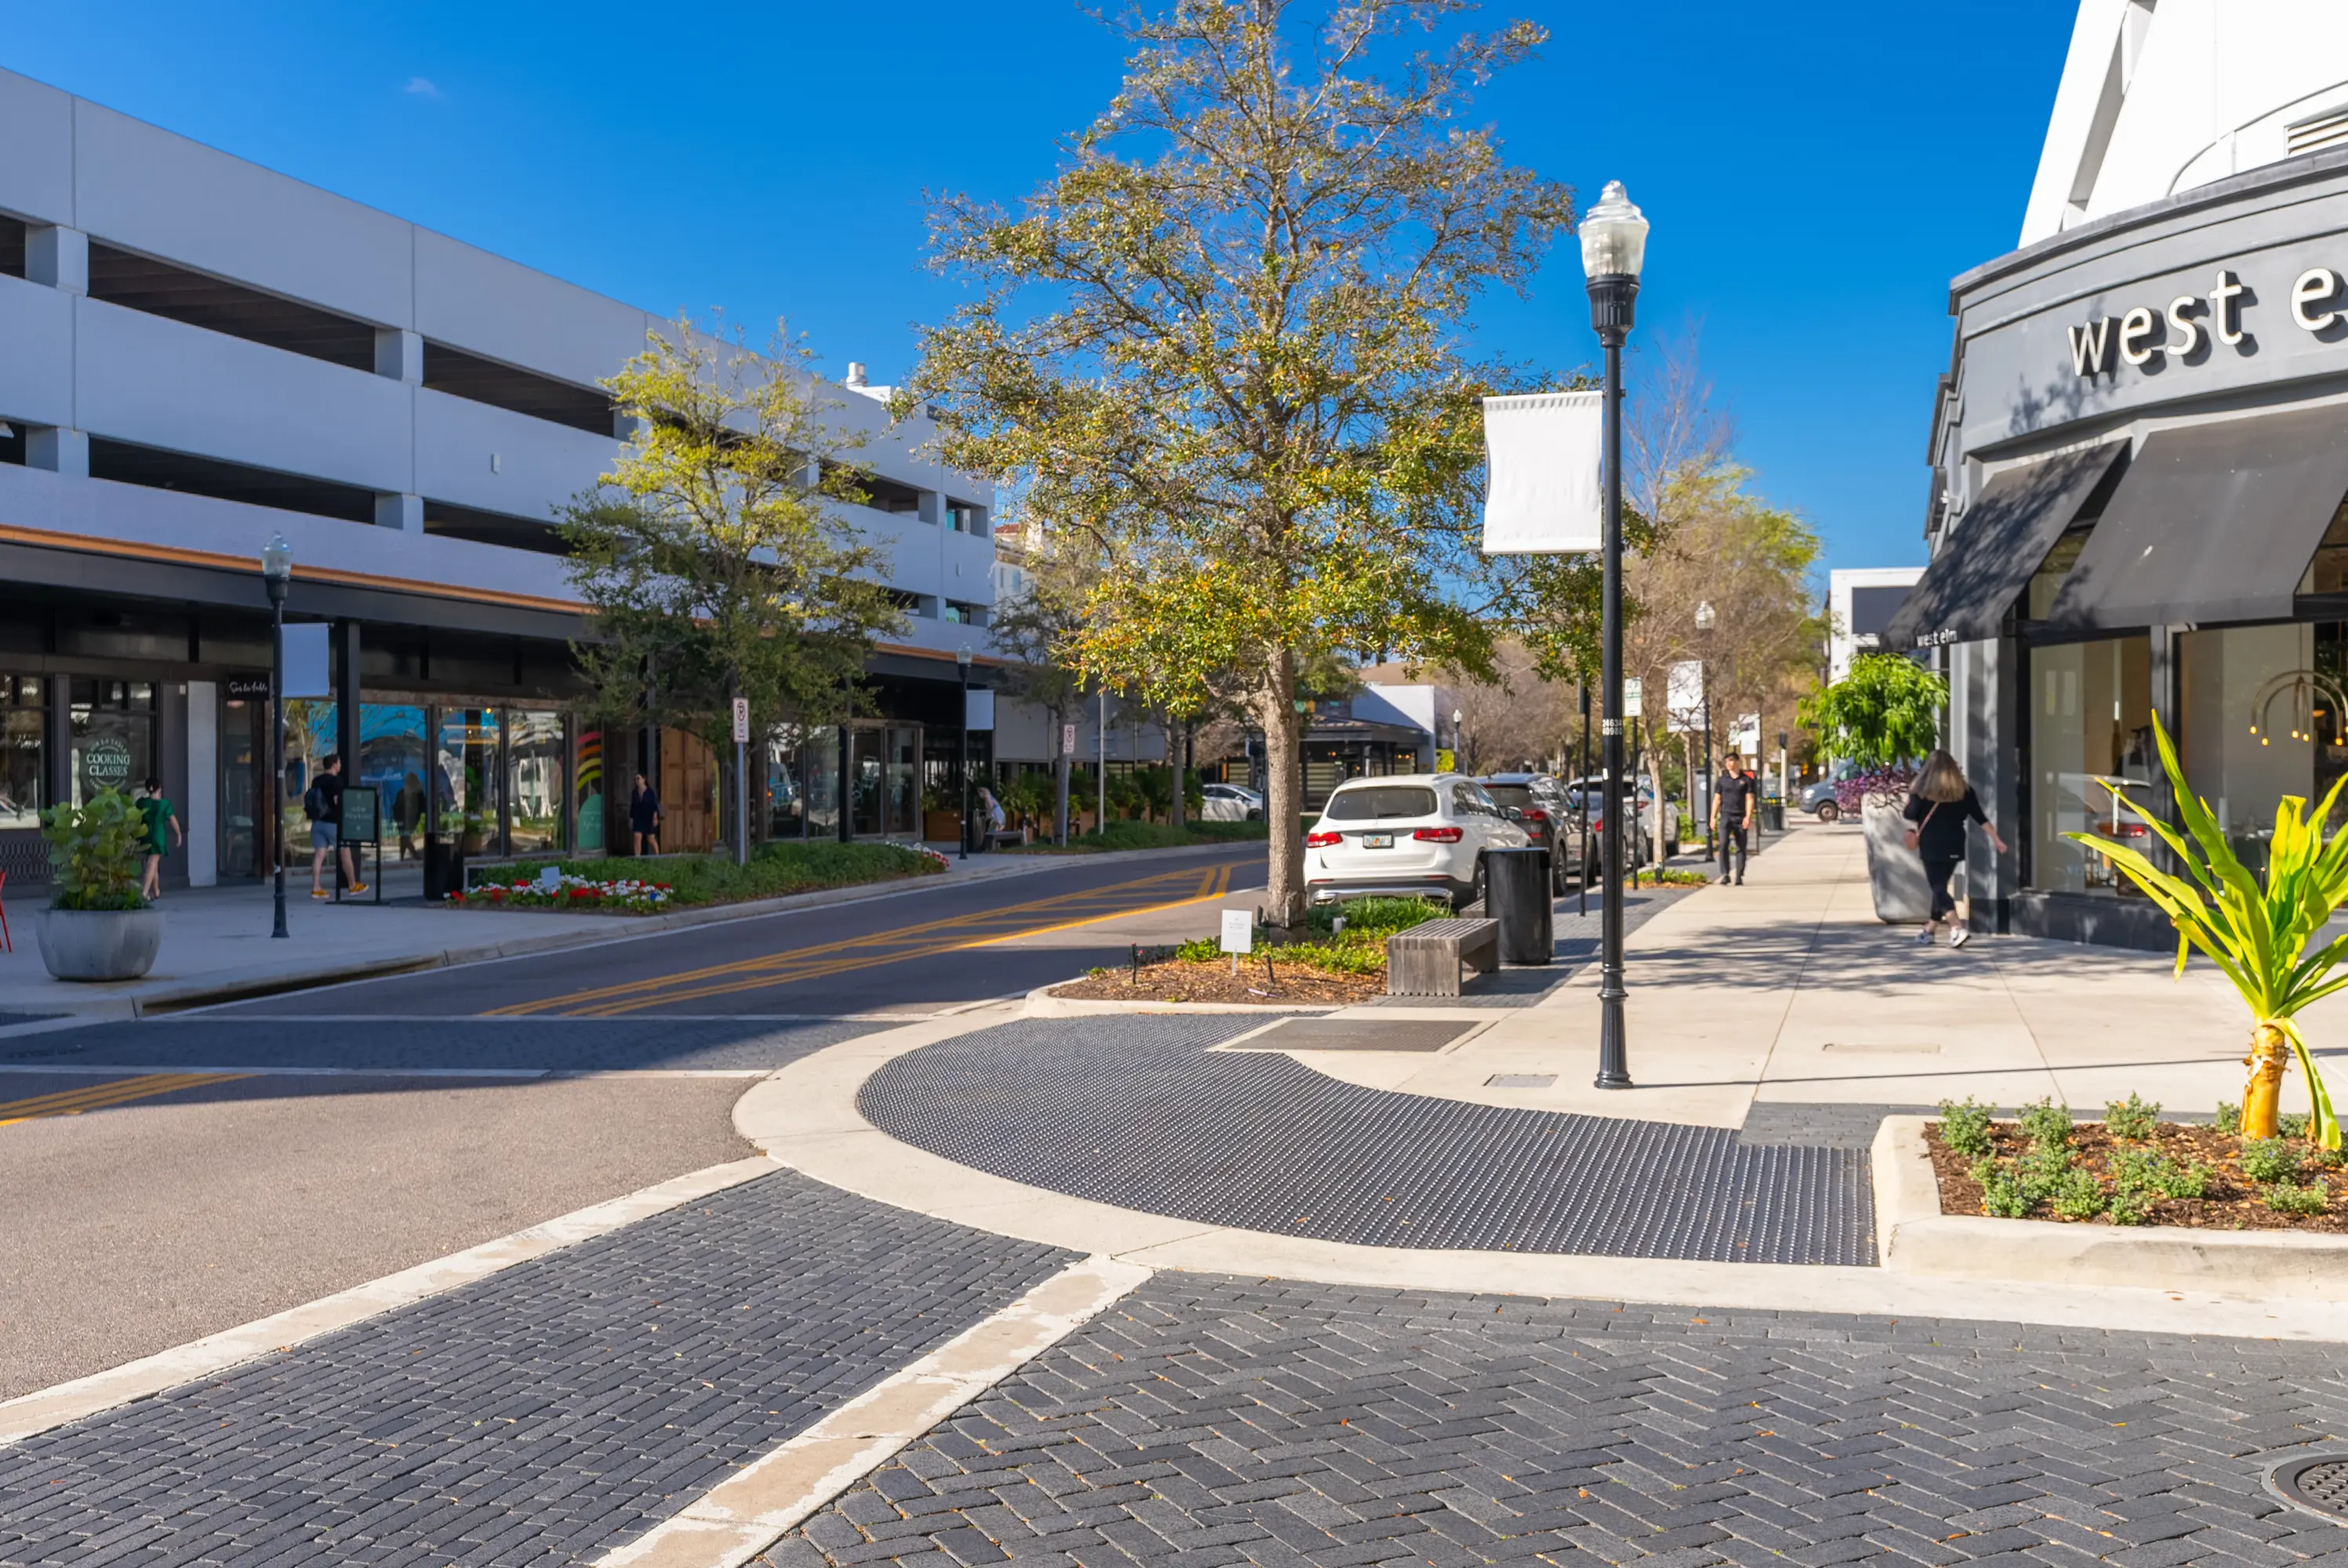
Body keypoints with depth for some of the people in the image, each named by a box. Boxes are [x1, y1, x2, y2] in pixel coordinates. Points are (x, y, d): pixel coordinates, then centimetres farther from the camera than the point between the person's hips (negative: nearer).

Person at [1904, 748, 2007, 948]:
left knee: (1938, 888, -6)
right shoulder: (1963, 790, 7)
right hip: (1954, 846, 5)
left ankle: (1958, 929, -24)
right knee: (1940, 885, 17)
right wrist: (1996, 839, 8)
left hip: (1933, 846, -5)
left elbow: (1911, 814, -10)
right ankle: (1930, 930, 28)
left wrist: (1903, 813, 13)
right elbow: (1980, 816, 5)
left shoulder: (1923, 789, -6)